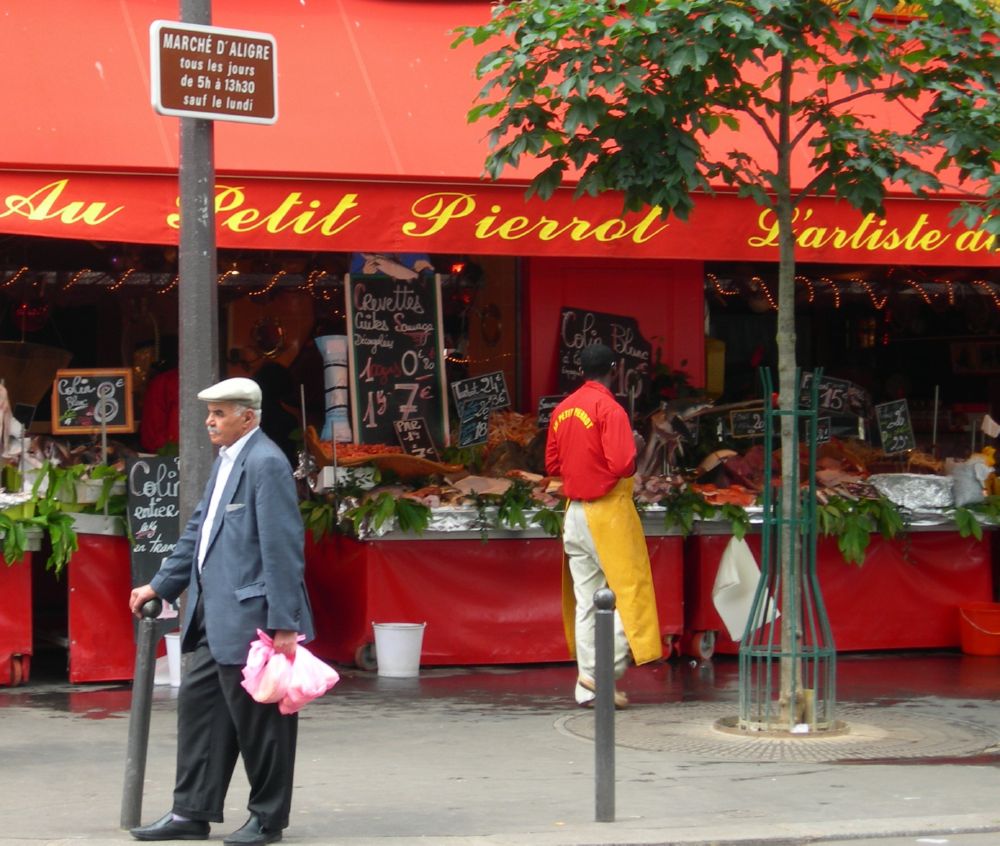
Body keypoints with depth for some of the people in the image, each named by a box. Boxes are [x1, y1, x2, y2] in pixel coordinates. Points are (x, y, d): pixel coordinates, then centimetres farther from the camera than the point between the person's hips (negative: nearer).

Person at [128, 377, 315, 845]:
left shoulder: (266, 463, -15)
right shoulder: (226, 460, 14)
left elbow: (282, 548, -18)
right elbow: (199, 529, 23)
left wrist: (284, 624, -21)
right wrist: (159, 586, 22)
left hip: (250, 614, -10)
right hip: (215, 613, 10)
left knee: (257, 716, 0)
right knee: (197, 703, 12)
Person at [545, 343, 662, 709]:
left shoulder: (562, 410, 9)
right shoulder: (609, 409, -13)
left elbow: (552, 465, 14)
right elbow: (622, 465, -21)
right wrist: (634, 455, -1)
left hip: (575, 513, 7)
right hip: (608, 513, -7)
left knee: (585, 601, 8)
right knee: (628, 593, 0)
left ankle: (588, 687, 9)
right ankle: (601, 674, -9)